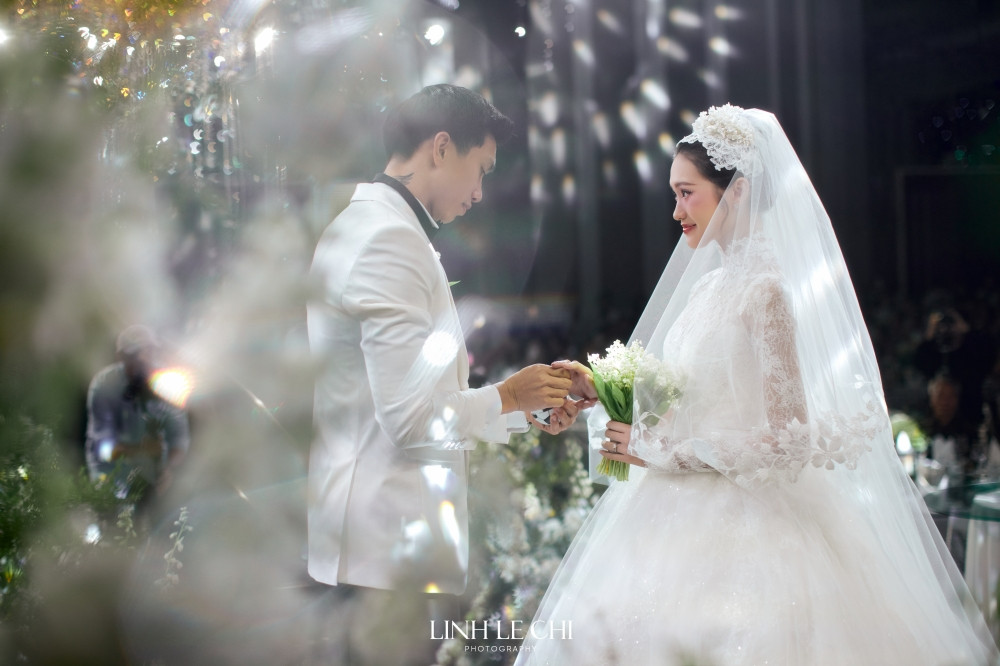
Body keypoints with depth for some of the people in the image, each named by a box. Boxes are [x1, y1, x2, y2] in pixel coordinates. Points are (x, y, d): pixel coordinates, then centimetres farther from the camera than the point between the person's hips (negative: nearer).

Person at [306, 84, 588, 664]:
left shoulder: (366, 226, 17)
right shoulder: (390, 238, -15)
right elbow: (412, 416, -21)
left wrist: (529, 411, 18)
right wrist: (507, 398, -5)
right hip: (386, 547, -10)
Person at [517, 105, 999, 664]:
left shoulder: (765, 291, -15)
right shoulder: (709, 284, 9)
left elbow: (788, 439, -19)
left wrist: (660, 450, -14)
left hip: (745, 525, -8)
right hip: (693, 513, 8)